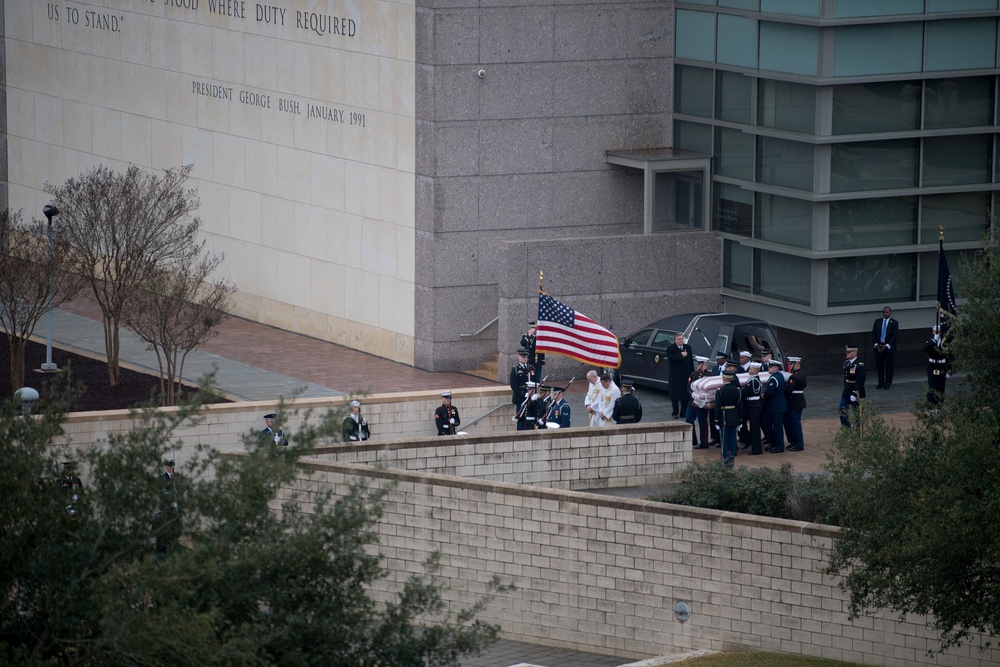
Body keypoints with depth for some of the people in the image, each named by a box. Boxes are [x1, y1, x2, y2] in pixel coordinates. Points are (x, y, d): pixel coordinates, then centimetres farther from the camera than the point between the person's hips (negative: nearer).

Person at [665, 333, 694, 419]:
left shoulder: (688, 347, 10)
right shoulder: (670, 349, -4)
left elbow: (691, 361, 12)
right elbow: (670, 360, -18)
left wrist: (692, 373, 7)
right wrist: (681, 356, -17)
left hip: (686, 375, 4)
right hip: (675, 376, -4)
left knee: (686, 395, 4)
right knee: (675, 395, 1)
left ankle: (683, 412, 10)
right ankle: (675, 412, 8)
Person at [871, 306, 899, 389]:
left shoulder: (894, 323, -1)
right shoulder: (877, 321, 9)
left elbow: (895, 336, -7)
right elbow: (873, 334, 7)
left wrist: (887, 346, -16)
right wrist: (876, 344, -7)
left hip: (889, 347, -3)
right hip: (878, 347, 3)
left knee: (889, 366, 1)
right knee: (879, 366, 5)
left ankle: (888, 383, 9)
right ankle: (881, 382, 12)